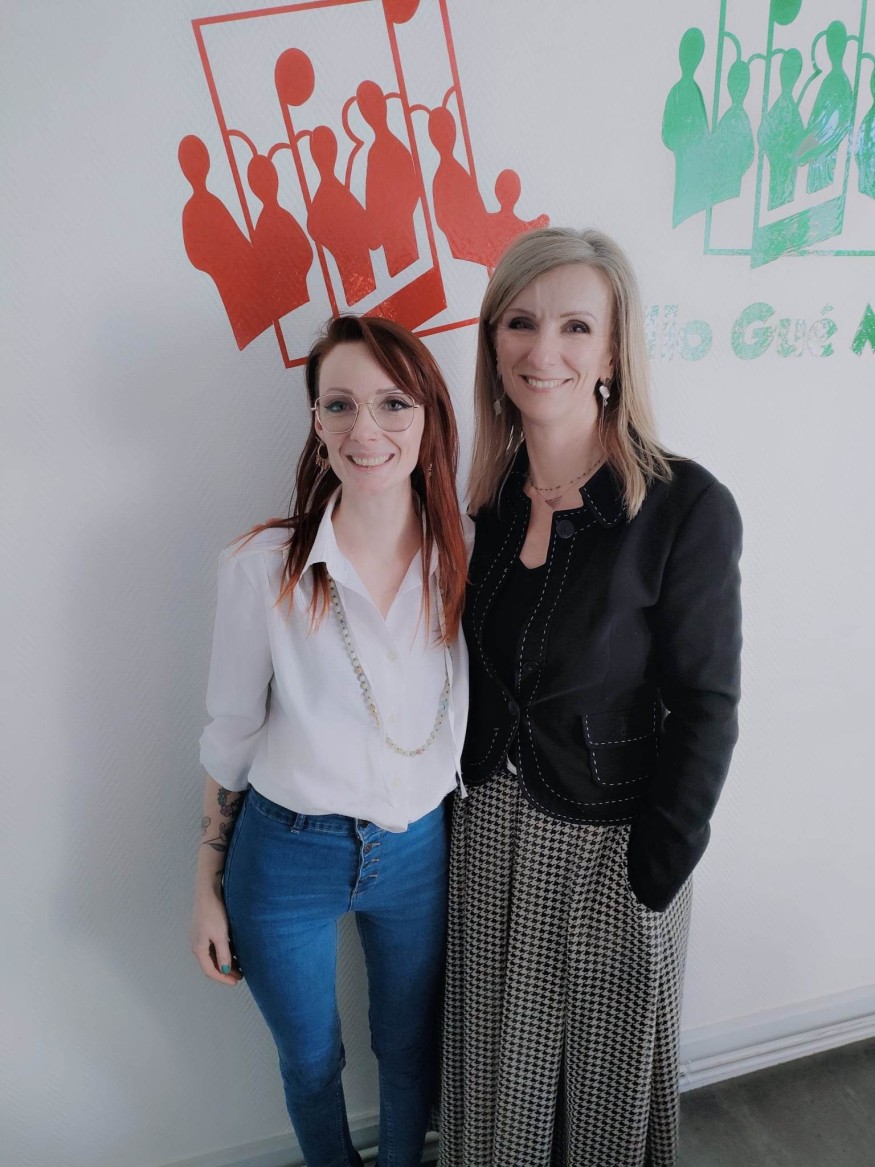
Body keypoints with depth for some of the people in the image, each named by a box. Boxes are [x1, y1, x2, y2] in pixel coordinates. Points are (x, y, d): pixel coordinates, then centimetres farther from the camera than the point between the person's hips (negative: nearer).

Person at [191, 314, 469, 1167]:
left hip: (419, 851, 2)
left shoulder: (464, 559, -11)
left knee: (411, 1055, 25)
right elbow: (230, 737, -6)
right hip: (287, 857, -1)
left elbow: (471, 715, 2)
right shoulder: (264, 566, -17)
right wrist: (208, 888, 1)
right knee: (310, 1063, 23)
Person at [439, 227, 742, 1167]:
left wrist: (655, 872, -12)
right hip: (491, 827, 5)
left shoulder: (685, 508, -19)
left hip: (611, 840, -4)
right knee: (499, 1059, 26)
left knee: (607, 1063, 22)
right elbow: (480, 677, 5)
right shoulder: (487, 500, -3)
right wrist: (475, 798, 5)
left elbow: (703, 710, -15)